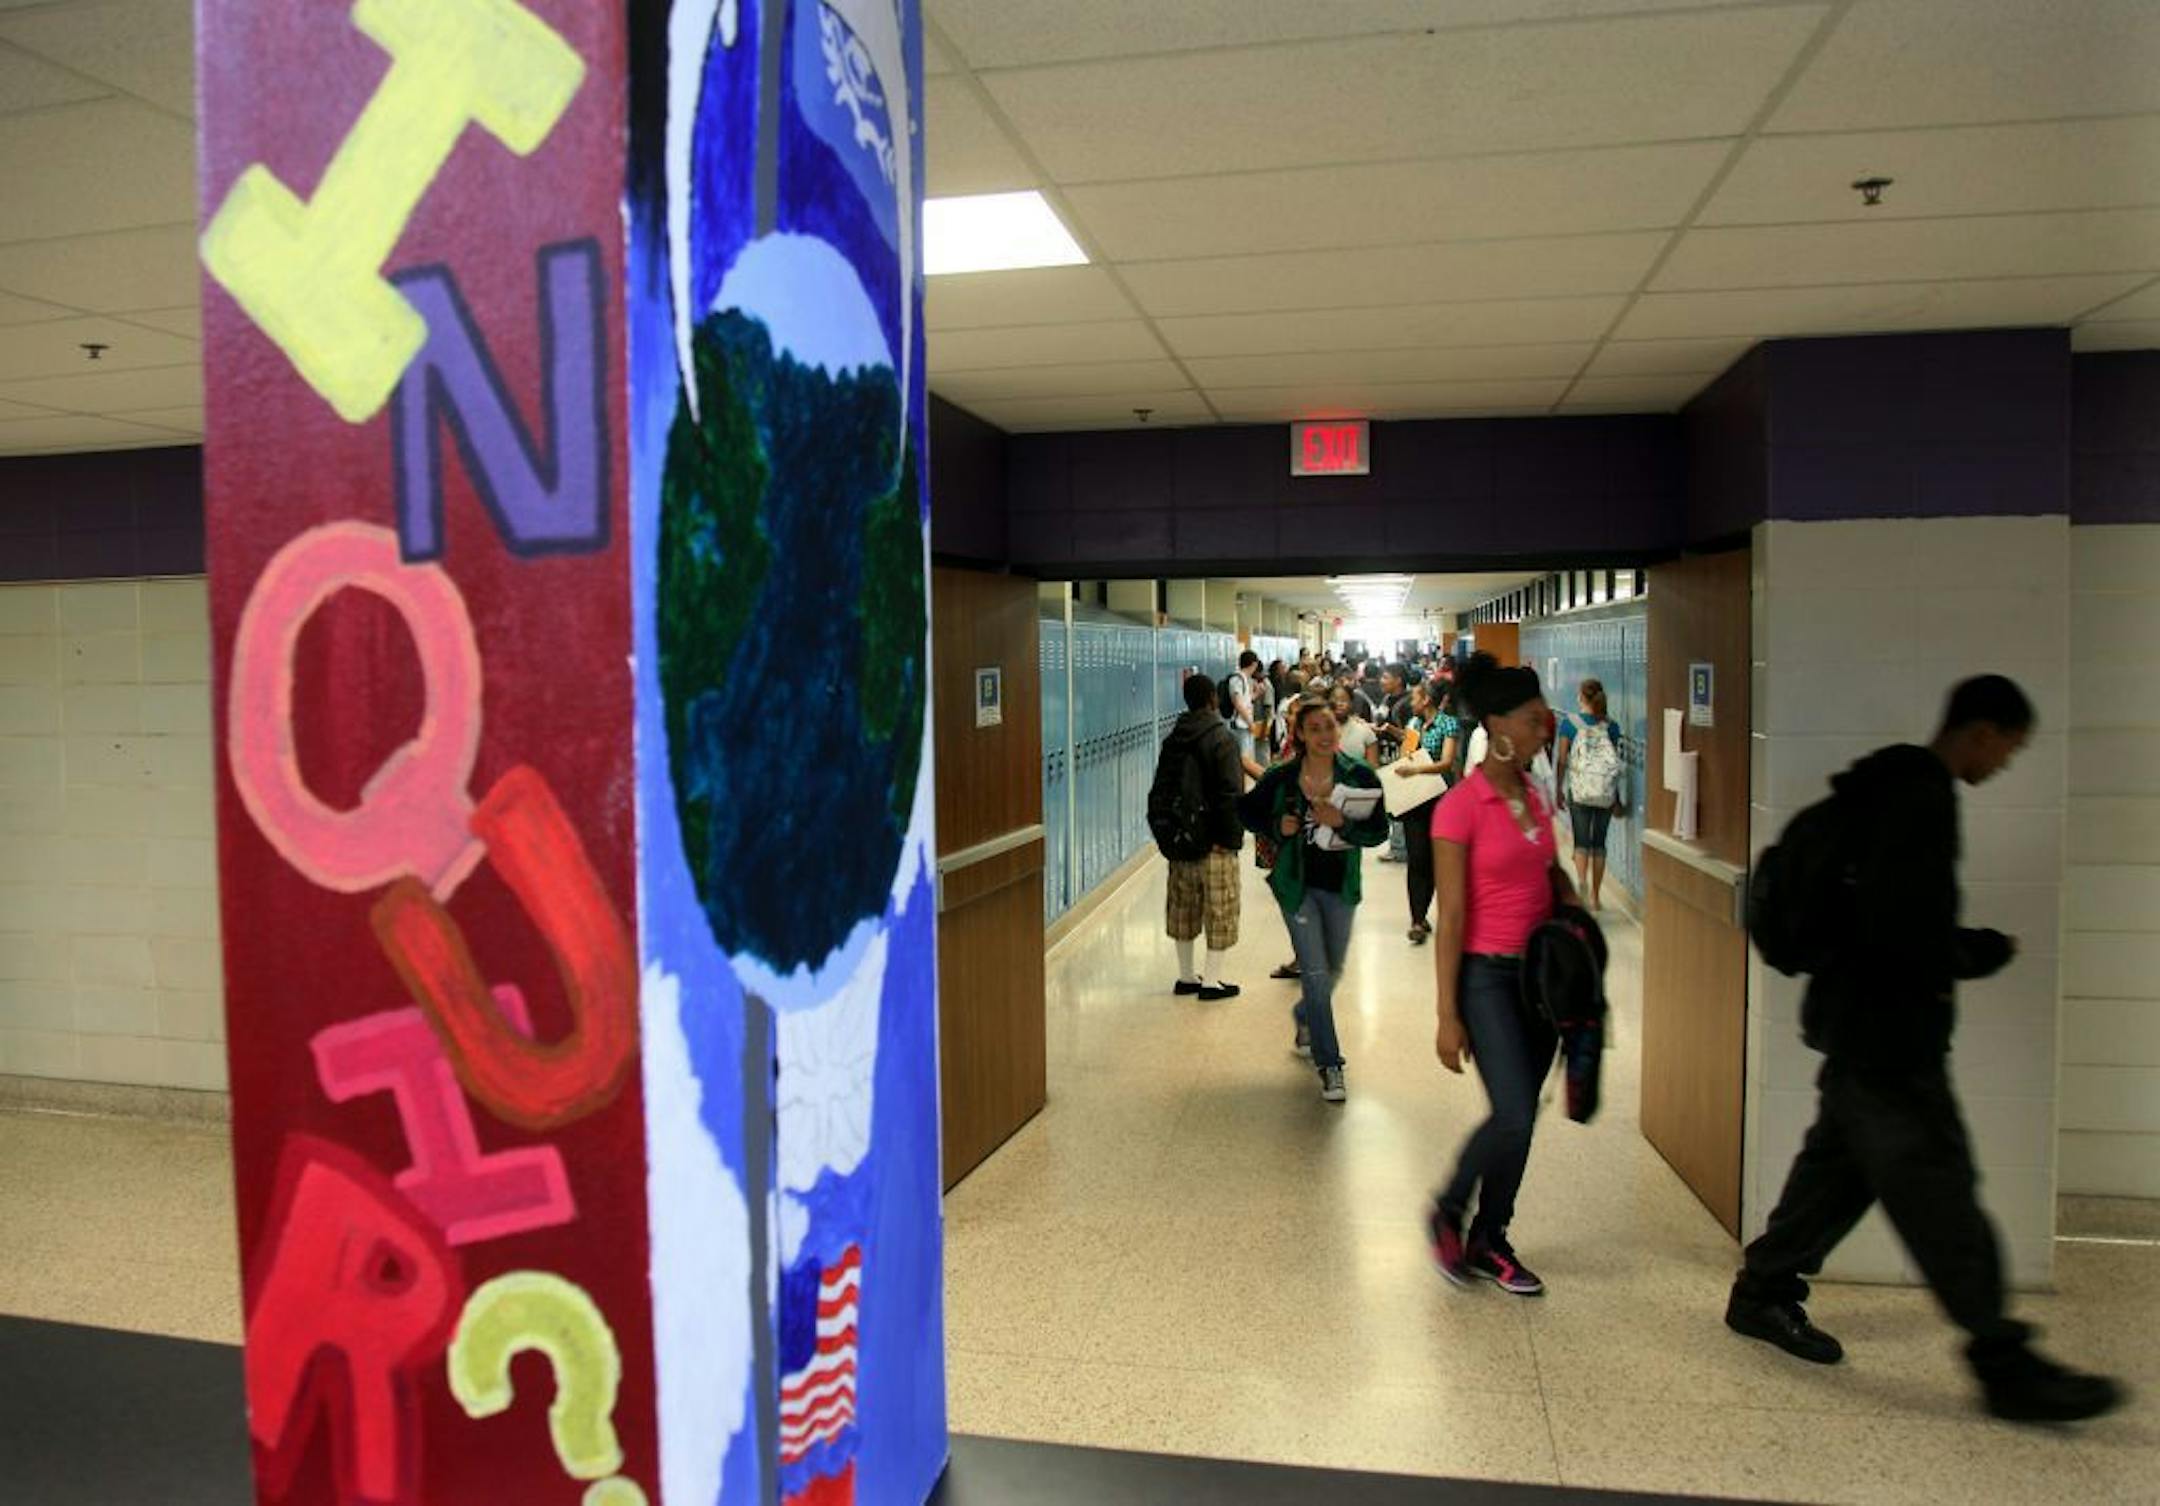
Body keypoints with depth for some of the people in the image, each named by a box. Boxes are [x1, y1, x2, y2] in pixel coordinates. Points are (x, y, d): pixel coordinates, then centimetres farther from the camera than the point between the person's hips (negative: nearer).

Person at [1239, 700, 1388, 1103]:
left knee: (1332, 971, 20)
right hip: (1297, 884, -2)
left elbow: (1379, 831, -10)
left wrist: (1341, 823, -26)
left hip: (1340, 886, 2)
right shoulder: (1281, 778, -9)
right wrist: (1277, 827, -11)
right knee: (1316, 974, -8)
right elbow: (1246, 811, 7)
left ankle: (1305, 1021, 51)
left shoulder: (1359, 776, -9)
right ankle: (1328, 1064, 4)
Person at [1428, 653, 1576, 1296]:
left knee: (1519, 1118, 11)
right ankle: (1449, 1212, 13)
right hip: (1487, 975, -7)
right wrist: (1447, 1016, -14)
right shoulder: (1461, 807, -14)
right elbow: (1450, 918, -14)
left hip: (1541, 971, 7)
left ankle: (1488, 1241, 27)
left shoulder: (1534, 797, 7)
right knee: (1514, 1116, -13)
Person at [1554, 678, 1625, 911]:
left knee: (1582, 840, 2)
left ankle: (1581, 878, -25)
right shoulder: (1611, 725, 1)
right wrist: (1617, 795, 14)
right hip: (1606, 792, 2)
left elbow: (1562, 759, -3)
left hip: (1579, 790, -2)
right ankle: (1595, 896, 16)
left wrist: (1559, 789, 6)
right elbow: (1616, 759, 4)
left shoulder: (1569, 722, -4)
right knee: (1599, 841, 10)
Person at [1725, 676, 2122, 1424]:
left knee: (1840, 1164, 17)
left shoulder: (1897, 788, 13)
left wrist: (1976, 947, 10)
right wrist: (1974, 956, -9)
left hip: (1863, 1025, 10)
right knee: (1938, 1190, -3)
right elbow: (1902, 926, -26)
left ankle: (1764, 1292, 27)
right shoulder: (1923, 799, -19)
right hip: (1886, 1033, -10)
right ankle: (2004, 1362, 5)